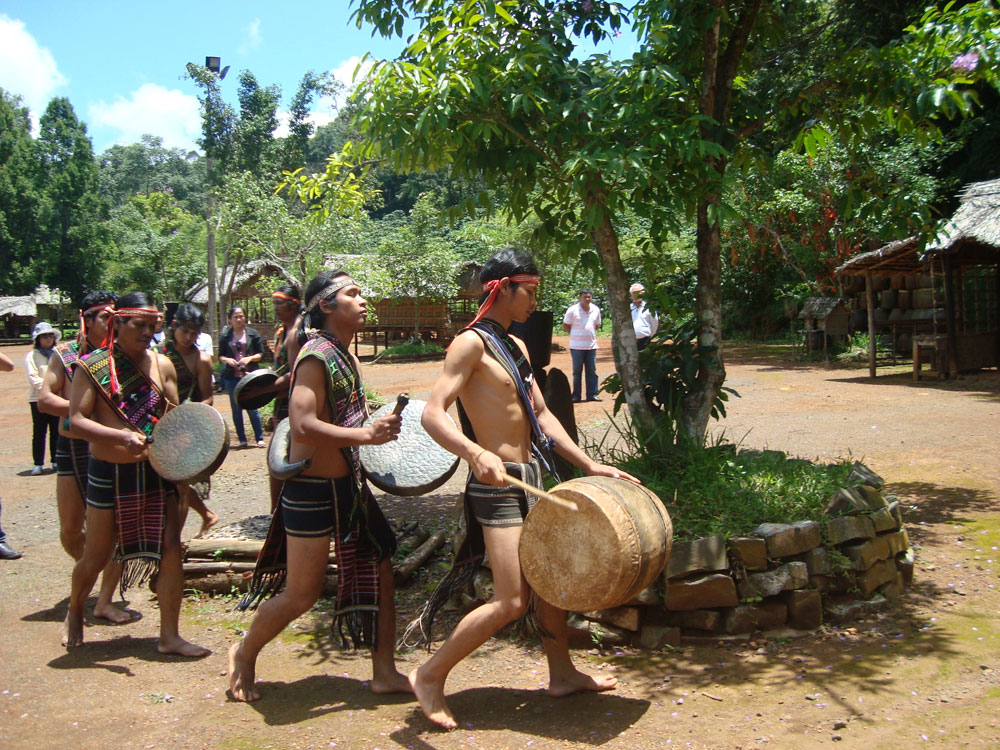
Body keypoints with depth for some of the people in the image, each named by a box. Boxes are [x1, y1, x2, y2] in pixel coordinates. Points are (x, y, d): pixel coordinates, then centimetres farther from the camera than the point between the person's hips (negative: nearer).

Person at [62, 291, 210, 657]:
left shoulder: (161, 365, 3)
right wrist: (122, 437, -29)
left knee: (170, 551, -1)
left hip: (156, 472, 3)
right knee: (96, 556, 11)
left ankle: (169, 635, 11)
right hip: (110, 474, -3)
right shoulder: (92, 367, -8)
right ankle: (74, 613, 42)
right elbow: (76, 421, -15)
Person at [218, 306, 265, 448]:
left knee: (252, 408, -3)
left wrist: (250, 358, -13)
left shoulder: (253, 334, 3)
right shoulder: (225, 336, 7)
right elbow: (220, 356, 10)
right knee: (236, 409, 6)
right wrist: (227, 360, -11)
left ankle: (260, 438, 6)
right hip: (232, 377, 2)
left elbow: (261, 354, 4)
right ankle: (242, 439, 14)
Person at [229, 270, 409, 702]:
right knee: (303, 594, 2)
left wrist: (377, 430, 10)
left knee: (380, 568, 8)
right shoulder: (317, 355, -18)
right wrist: (366, 434, -26)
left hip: (348, 485, 9)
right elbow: (302, 425, -28)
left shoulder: (345, 357, 11)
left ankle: (385, 673, 20)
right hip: (313, 489, -9)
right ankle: (245, 655, 29)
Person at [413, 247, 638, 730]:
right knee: (510, 601, -9)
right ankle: (430, 676, 6)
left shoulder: (516, 346, 15)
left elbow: (541, 415, 18)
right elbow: (432, 414, -23)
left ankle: (562, 673, 33)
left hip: (531, 478, 9)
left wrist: (589, 465, 12)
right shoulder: (471, 343, -13)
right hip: (497, 485, -9)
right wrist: (475, 452, -41)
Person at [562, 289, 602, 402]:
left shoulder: (596, 309, 6)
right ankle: (576, 395, 9)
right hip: (577, 346, -4)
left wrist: (589, 334, 9)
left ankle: (592, 394, 11)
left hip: (591, 345, 4)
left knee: (592, 371, 5)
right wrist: (575, 334, 2)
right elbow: (565, 325, 1)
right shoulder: (572, 310, -6)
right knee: (577, 371, 3)